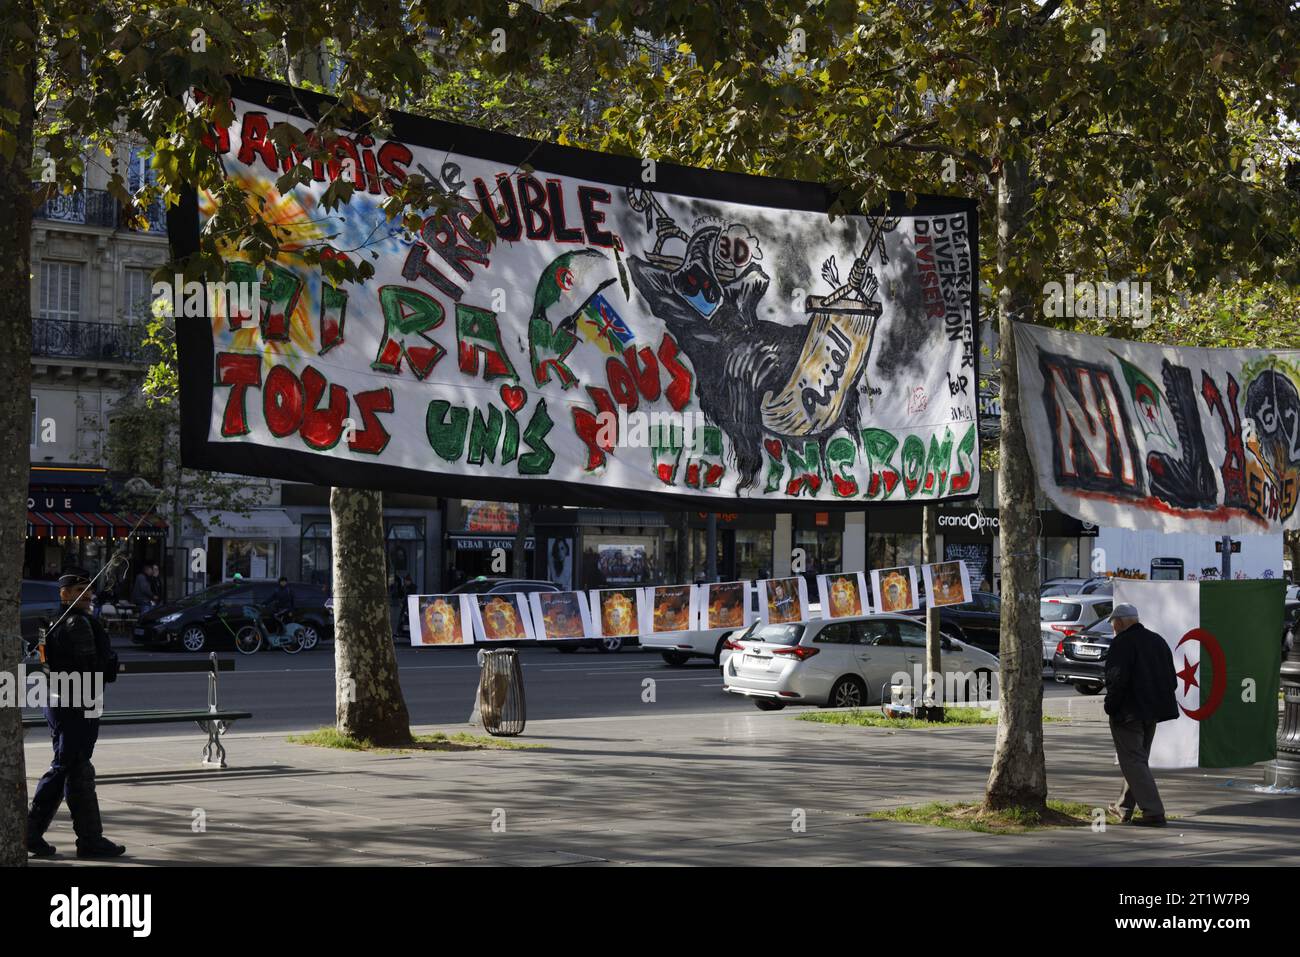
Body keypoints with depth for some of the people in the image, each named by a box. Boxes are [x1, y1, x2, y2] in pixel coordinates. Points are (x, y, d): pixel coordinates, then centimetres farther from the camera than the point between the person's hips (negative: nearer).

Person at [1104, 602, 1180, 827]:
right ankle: (1124, 808, 30)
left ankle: (1153, 812, -12)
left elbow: (1117, 680, -21)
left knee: (1133, 762, -5)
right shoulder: (1157, 641, 12)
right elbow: (1172, 679, 14)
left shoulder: (1122, 644, -14)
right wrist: (1160, 702, 16)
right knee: (1138, 760, 19)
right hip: (1152, 712, 9)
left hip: (1128, 713, -9)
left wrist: (1111, 707, -10)